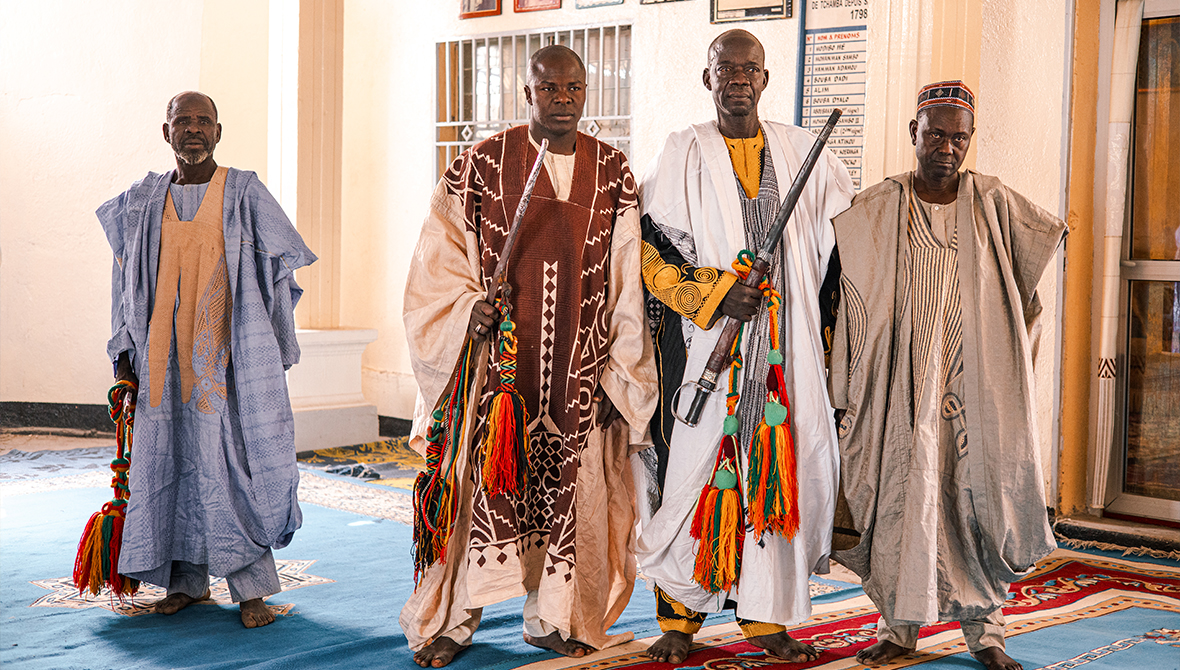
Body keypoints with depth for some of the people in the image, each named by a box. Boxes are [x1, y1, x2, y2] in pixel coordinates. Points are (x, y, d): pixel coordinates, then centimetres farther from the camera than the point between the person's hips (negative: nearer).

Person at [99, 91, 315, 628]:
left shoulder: (244, 194, 1)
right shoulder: (145, 200, 10)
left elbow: (278, 272, 2)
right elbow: (129, 280, 16)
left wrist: (272, 356, 0)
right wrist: (125, 351, 12)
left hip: (230, 353, -3)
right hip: (167, 357, 4)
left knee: (233, 460, -6)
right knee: (173, 460, 6)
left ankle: (251, 589, 1)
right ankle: (187, 580, 18)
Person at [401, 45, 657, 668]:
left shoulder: (613, 170, 5)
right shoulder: (481, 163, 0)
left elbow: (626, 281, 4)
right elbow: (439, 262, 2)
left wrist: (619, 373, 1)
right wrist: (469, 308, -16)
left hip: (578, 368, 2)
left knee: (566, 483, 6)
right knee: (483, 476, -1)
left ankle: (549, 616, 20)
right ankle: (455, 618, 12)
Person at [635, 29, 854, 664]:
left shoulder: (801, 152, 10)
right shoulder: (683, 154, 2)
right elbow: (646, 249, -2)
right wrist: (716, 292, -13)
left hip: (784, 346, 3)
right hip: (703, 346, -3)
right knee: (694, 470, -4)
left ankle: (765, 614, 16)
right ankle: (680, 619, 10)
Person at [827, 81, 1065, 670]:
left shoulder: (994, 203, 4)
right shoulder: (875, 208, 2)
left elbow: (1052, 235, 20)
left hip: (976, 383, 1)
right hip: (903, 384, -1)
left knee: (980, 498, 1)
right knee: (902, 495, -2)